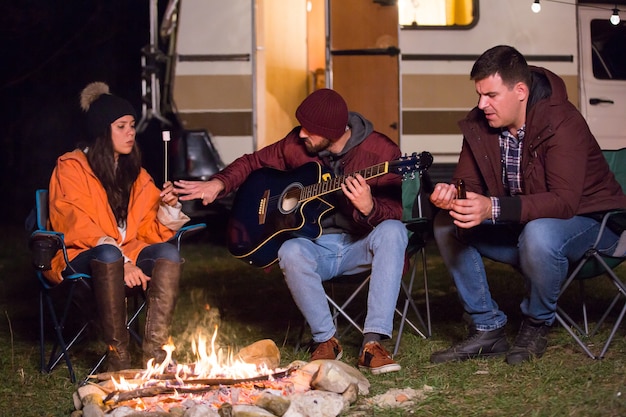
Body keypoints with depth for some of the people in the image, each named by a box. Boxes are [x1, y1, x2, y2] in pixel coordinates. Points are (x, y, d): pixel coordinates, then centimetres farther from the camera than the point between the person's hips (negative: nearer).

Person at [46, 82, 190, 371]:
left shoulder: (136, 174, 17)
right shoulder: (71, 168, -1)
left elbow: (151, 231, 15)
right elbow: (76, 227, -13)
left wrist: (168, 208, -7)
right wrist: (123, 263, -23)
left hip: (128, 255, 5)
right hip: (80, 258, -5)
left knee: (168, 253, -25)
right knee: (108, 255, -39)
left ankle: (154, 350, -32)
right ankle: (117, 355, -36)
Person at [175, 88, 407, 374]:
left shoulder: (380, 151, -12)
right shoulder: (296, 145, -2)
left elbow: (394, 212, -16)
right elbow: (253, 162, 13)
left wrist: (368, 207, -39)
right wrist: (219, 184, -6)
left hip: (358, 248, -1)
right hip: (314, 246, 1)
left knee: (393, 231, -34)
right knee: (291, 252, -34)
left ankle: (372, 343, -34)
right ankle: (325, 339, -13)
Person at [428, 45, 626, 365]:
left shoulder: (562, 123, -27)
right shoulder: (479, 125, -6)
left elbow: (564, 202, -35)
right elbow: (467, 182, -1)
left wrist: (493, 209, -46)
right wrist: (450, 195, -28)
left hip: (585, 218, -7)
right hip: (521, 226, 7)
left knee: (538, 235, -39)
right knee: (447, 225, -7)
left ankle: (535, 327, -11)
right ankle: (486, 330, -4)